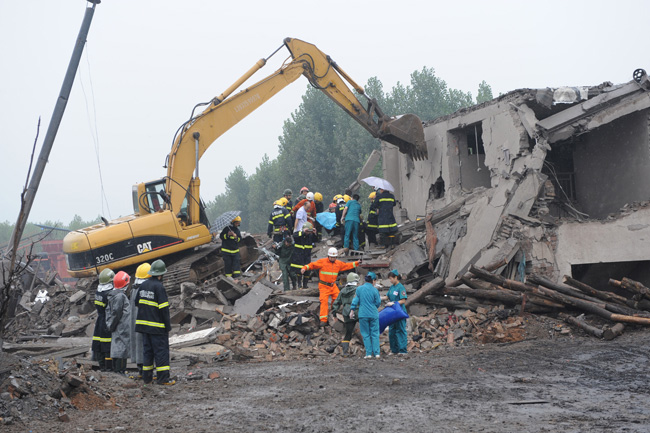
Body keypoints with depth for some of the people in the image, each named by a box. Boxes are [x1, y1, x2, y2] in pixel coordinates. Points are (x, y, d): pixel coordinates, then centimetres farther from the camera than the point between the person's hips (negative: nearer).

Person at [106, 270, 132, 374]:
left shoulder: (112, 295, 13)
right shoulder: (120, 296, -18)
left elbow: (108, 310, 17)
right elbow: (116, 312, -19)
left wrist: (110, 324, 17)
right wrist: (112, 326, -10)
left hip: (116, 330, 10)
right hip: (122, 329, -10)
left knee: (116, 349, 14)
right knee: (122, 349, -7)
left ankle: (115, 370, 20)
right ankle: (120, 371, -6)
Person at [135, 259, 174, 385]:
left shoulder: (143, 285, 9)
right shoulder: (159, 287, -14)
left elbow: (137, 302, 17)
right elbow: (164, 308, -16)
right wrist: (168, 325, -10)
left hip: (144, 324, 7)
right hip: (157, 326, -7)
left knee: (148, 351, 13)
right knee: (161, 351, -2)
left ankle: (147, 377, 15)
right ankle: (163, 378, -3)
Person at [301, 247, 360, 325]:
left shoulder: (338, 263, 9)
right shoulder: (322, 262, -6)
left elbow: (347, 266, 22)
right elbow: (313, 265, -7)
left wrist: (356, 263, 20)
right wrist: (305, 268, -22)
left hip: (333, 286, 5)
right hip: (324, 286, -5)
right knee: (324, 301, -13)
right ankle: (323, 320, -15)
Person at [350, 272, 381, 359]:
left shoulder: (359, 289, -3)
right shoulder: (374, 290, -4)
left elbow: (355, 300, -1)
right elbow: (378, 303, 1)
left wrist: (352, 311, 8)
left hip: (363, 315, 0)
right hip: (373, 314, 0)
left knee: (366, 334, 6)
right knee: (375, 334, 7)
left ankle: (368, 353, 3)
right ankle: (376, 353, 4)